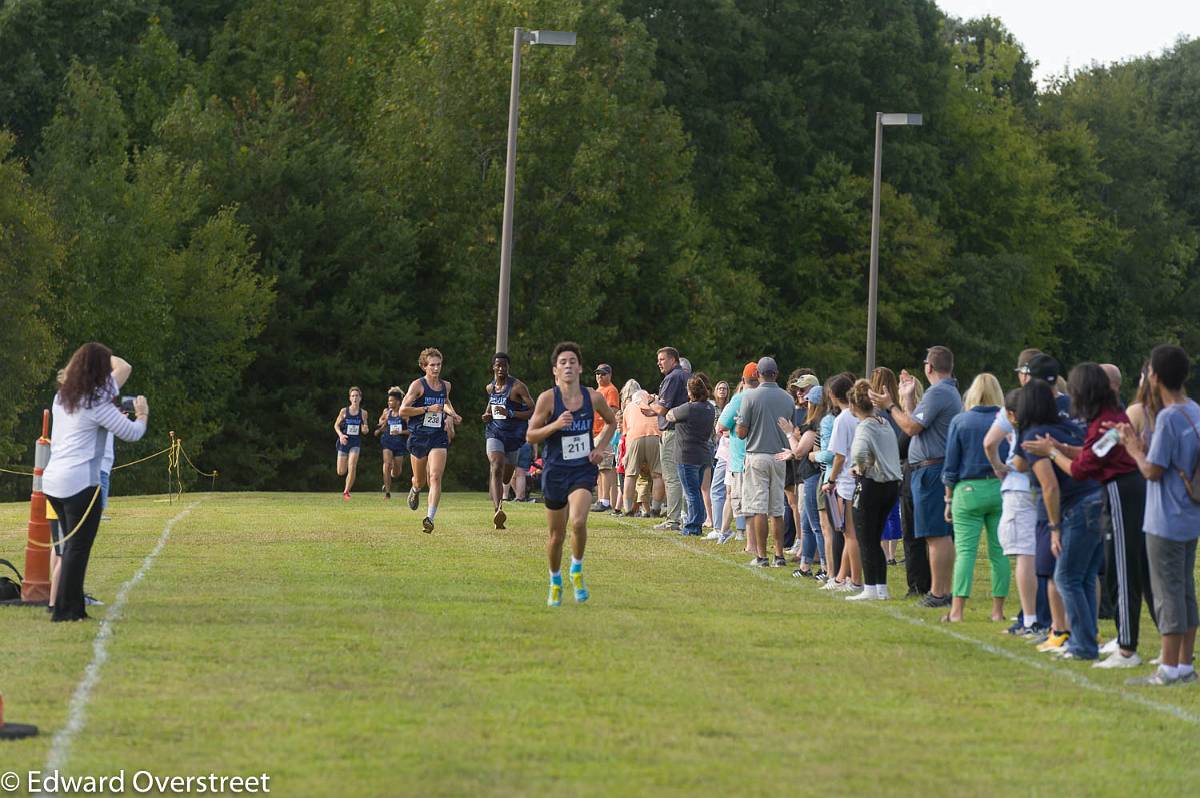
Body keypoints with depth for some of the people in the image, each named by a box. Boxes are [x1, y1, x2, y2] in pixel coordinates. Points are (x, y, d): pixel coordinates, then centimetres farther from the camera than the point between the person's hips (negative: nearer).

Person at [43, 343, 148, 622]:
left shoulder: (62, 398, 12)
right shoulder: (97, 404, -11)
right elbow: (132, 433, -9)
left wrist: (116, 411, 21)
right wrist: (142, 414, 11)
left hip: (52, 480, 8)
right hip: (80, 481, -8)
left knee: (71, 545, 17)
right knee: (78, 548, -2)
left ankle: (73, 608, 18)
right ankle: (64, 610, -3)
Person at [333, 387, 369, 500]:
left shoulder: (363, 413, 2)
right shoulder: (344, 411, -1)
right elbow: (336, 425, 6)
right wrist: (340, 435, -12)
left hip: (355, 443, 0)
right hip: (344, 442, 0)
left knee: (352, 467, -18)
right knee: (341, 472, 2)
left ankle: (346, 491, -5)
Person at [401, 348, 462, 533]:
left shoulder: (446, 385, 8)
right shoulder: (417, 385, -7)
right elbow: (403, 410, -13)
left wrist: (451, 414, 13)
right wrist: (428, 409, -17)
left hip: (439, 437, 2)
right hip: (418, 436, -2)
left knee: (435, 477, -17)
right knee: (420, 480, 12)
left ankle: (430, 518, -22)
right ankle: (415, 490, 51)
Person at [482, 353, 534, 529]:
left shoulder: (517, 386, -10)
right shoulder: (490, 387, 6)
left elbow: (533, 411, -14)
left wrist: (510, 413, -24)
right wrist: (487, 414, 6)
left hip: (514, 435, -1)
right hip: (494, 433, 1)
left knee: (506, 477, 14)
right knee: (496, 469, -24)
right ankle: (497, 510, -36)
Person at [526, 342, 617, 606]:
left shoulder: (594, 397, -1)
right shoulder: (547, 398, -8)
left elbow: (611, 421, 18)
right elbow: (530, 436, -6)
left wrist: (601, 447, 4)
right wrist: (555, 425, -21)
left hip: (583, 470, 0)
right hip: (555, 472, 0)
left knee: (578, 522, -25)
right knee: (557, 535, 8)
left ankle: (577, 571, 0)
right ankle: (555, 583, 33)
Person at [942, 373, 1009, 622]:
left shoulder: (959, 421, 0)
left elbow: (951, 465, 2)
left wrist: (949, 499, 9)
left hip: (969, 490, -1)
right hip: (1002, 490, 1)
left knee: (965, 550, -3)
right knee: (999, 551, 6)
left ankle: (957, 610, -9)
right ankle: (998, 610, 8)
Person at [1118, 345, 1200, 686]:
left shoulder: (1169, 418, -18)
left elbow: (1154, 471, -18)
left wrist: (1134, 450, -1)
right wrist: (1141, 448, 16)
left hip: (1166, 523, -9)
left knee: (1168, 592, -4)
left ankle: (1169, 668, -2)